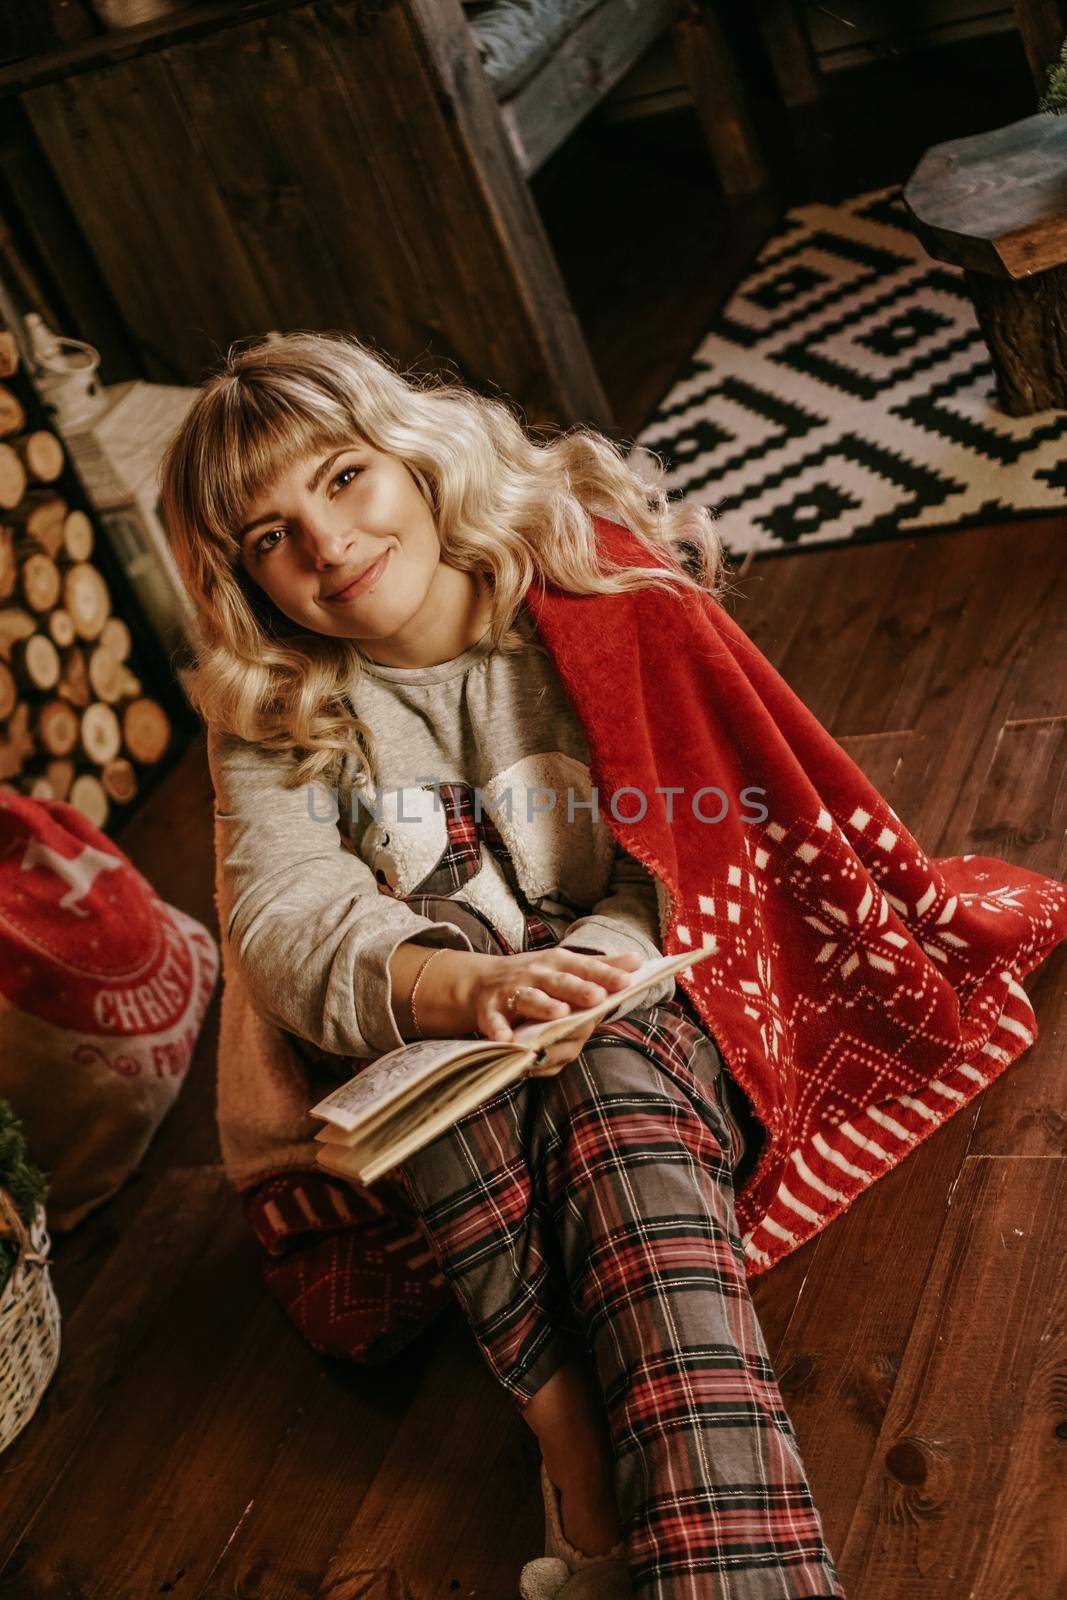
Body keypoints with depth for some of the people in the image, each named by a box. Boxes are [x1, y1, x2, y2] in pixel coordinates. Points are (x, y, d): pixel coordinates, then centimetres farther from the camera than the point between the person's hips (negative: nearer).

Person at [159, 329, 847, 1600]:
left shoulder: (592, 605, -5)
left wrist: (594, 971, -29)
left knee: (609, 1077, -36)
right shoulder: (270, 719, 0)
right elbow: (282, 923, -16)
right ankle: (573, 1444, -34)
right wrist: (460, 987, -37)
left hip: (653, 1022, -1)